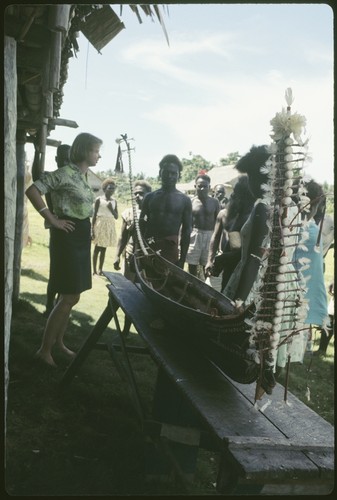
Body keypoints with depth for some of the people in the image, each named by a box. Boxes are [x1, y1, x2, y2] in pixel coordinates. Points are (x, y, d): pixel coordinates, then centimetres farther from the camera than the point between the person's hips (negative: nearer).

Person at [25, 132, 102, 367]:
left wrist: (87, 231, 13)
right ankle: (45, 350, 4)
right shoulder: (65, 173, -14)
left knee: (70, 296, 15)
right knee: (70, 297, -7)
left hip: (82, 237, 9)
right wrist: (53, 220, -20)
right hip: (68, 237, -9)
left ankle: (58, 342, 29)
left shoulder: (84, 177, 13)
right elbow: (32, 191, -22)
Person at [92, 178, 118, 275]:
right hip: (100, 224, -5)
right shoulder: (99, 199, -6)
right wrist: (92, 229, -11)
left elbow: (116, 216, 7)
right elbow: (94, 215, -6)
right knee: (97, 248, 0)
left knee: (104, 248, 8)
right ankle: (94, 270, 5)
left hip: (109, 226, 5)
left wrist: (111, 209, -10)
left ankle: (100, 269, 15)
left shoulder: (114, 201, 8)